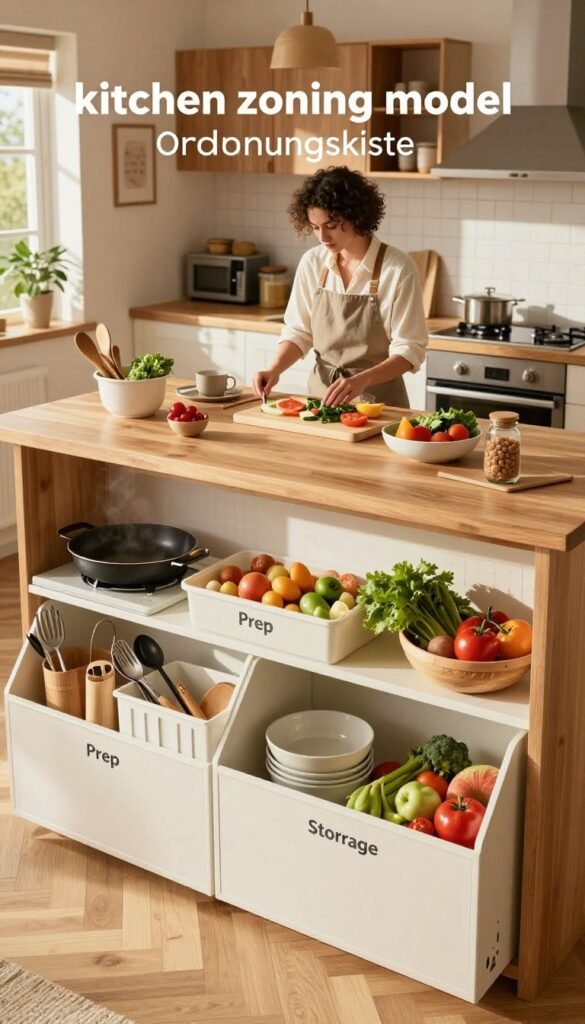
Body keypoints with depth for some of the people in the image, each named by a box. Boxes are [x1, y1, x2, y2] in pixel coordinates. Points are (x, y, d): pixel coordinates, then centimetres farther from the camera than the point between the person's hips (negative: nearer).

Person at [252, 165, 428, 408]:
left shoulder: (397, 268, -12)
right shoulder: (312, 262, 1)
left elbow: (409, 350, -12)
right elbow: (298, 331, 9)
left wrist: (362, 380, -27)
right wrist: (275, 369, -10)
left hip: (377, 399, -3)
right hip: (322, 394, 4)